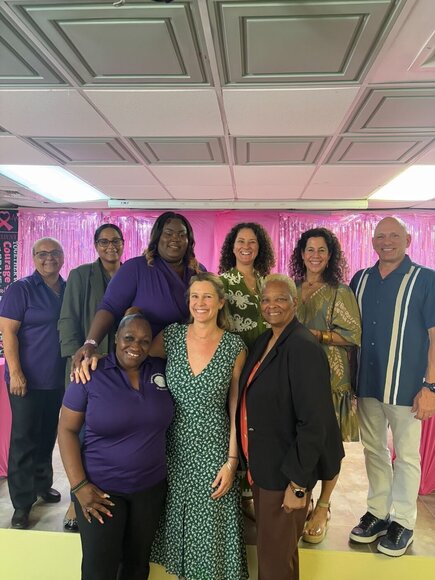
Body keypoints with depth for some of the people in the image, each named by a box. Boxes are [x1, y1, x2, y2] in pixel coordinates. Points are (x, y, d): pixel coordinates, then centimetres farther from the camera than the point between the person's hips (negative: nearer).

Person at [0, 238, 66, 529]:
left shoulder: (69, 289, 7)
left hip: (59, 378, 5)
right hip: (28, 379, -5)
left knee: (48, 435, 18)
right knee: (24, 439, 3)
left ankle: (42, 484, 36)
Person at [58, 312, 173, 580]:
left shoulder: (161, 371, -3)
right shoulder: (91, 374, -12)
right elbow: (67, 430, -8)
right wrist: (79, 485, -13)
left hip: (152, 486, 3)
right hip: (100, 488, -3)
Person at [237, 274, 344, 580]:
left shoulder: (303, 347, -22)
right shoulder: (264, 340, 4)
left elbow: (314, 423, -23)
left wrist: (298, 483, -19)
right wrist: (252, 462, 12)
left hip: (286, 471, -8)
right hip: (262, 465, 8)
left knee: (276, 555, 10)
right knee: (266, 546, 24)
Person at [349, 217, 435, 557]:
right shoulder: (360, 280, 7)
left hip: (405, 386, -4)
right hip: (366, 384, 4)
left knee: (406, 456, 9)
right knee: (374, 451, 16)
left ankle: (403, 521, 26)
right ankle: (378, 513, 32)